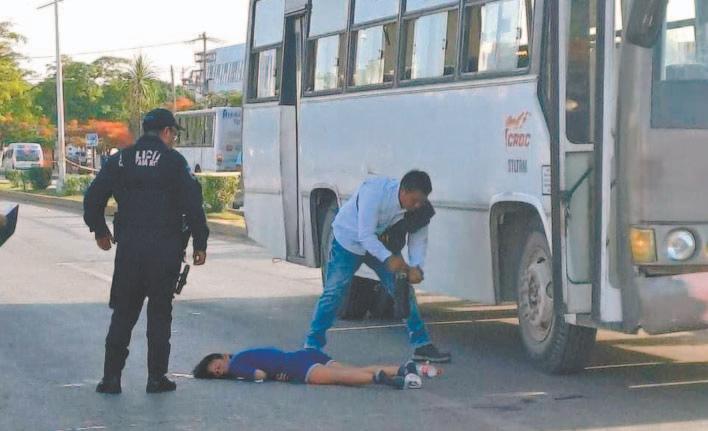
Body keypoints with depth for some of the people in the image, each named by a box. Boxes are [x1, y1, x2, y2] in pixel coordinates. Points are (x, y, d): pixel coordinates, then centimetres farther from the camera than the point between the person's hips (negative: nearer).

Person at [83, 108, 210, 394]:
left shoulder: (121, 160, 7)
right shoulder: (173, 161, -4)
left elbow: (93, 198, 9)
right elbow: (193, 205, -9)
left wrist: (99, 231, 24)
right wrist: (200, 244, -2)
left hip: (128, 249, 3)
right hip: (165, 249, -3)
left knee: (123, 312, 11)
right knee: (160, 312, 7)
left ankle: (112, 377, 8)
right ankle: (156, 377, 9)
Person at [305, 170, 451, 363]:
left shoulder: (420, 208, -19)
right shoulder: (375, 192, -36)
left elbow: (419, 239, -13)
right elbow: (365, 235, -35)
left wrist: (416, 267, -31)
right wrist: (388, 258, -44)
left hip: (382, 245, 5)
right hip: (349, 240, -5)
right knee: (333, 293, -8)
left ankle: (422, 345, 5)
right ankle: (312, 345, 1)